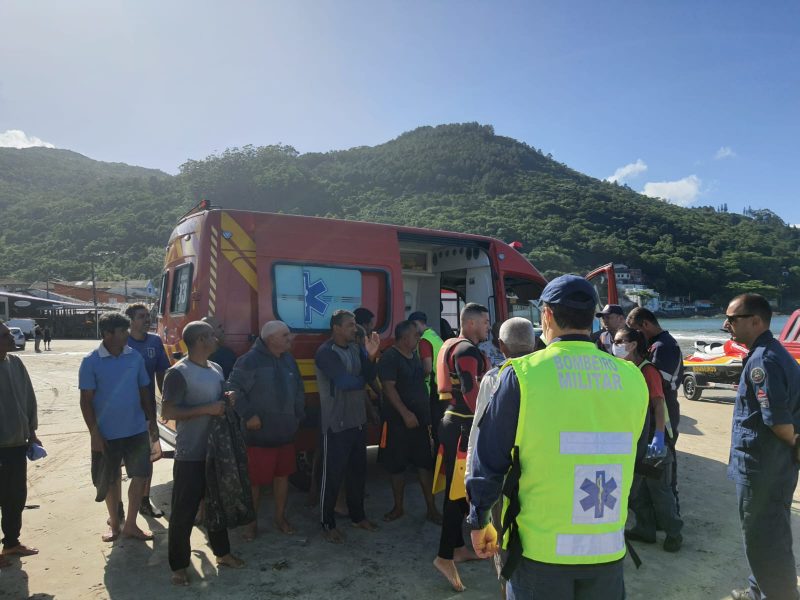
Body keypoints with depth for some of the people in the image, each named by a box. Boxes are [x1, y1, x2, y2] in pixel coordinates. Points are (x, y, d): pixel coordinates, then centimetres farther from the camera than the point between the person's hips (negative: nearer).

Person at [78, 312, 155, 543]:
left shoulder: (135, 357, -1)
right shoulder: (91, 362, -10)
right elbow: (86, 400, -8)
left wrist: (151, 419, 8)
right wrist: (94, 433, -12)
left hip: (137, 429, 3)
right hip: (107, 433, -2)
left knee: (141, 475, 5)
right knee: (110, 480, 12)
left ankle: (130, 524, 20)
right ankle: (114, 523, 32)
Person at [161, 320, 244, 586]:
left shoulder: (217, 369, 8)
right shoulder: (179, 373, -15)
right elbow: (168, 412, -19)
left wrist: (228, 401, -1)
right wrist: (207, 409, -23)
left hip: (216, 450, 7)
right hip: (190, 455, -7)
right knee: (184, 511, 4)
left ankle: (222, 553, 34)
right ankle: (179, 565, 19)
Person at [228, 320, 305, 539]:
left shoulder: (289, 359, 7)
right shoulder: (250, 360, -15)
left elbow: (299, 389, 16)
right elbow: (233, 389, -17)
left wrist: (299, 414, 11)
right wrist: (248, 415, -18)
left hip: (286, 432, 7)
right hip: (259, 434, -6)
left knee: (283, 475, 16)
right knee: (255, 479, 5)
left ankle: (280, 517, 33)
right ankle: (251, 522, 24)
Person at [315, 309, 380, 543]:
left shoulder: (355, 348, 6)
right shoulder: (325, 352, -15)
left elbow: (369, 376, -3)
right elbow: (345, 382, -25)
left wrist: (371, 355, -20)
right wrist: (362, 380, -6)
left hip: (358, 421, 7)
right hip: (336, 424, -7)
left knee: (358, 470, 17)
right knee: (333, 474, 3)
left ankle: (357, 516, 33)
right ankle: (328, 524, 17)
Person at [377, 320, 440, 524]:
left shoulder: (415, 356, 11)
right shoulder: (389, 358, -11)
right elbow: (388, 388, -18)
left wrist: (427, 415, 16)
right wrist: (405, 413, -23)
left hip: (420, 420, 6)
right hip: (398, 421, -6)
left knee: (425, 463, 7)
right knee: (397, 466, 6)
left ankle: (431, 508, 15)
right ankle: (398, 507, 22)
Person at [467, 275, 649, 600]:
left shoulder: (524, 374, -14)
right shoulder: (632, 379, -4)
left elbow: (489, 461, -10)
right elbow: (632, 456, 8)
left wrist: (479, 523, 4)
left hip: (539, 548, -3)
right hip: (608, 550, 3)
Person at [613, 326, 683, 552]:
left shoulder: (647, 370, -17)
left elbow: (659, 405, -22)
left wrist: (658, 437, -29)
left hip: (652, 440, -8)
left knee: (659, 489, 3)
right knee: (635, 488, 14)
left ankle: (673, 533, 20)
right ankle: (645, 529, 28)